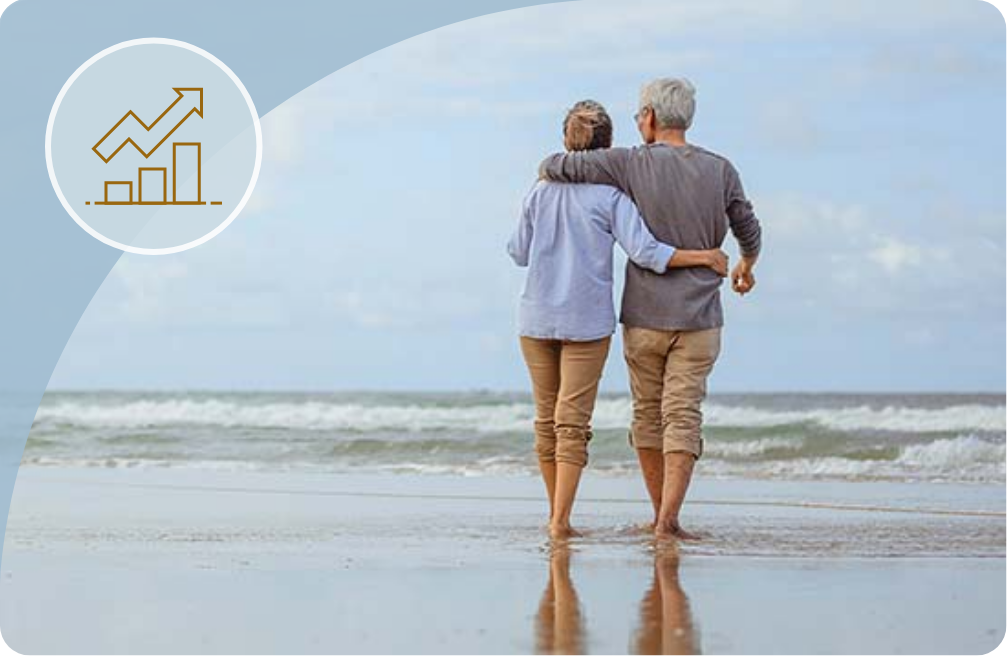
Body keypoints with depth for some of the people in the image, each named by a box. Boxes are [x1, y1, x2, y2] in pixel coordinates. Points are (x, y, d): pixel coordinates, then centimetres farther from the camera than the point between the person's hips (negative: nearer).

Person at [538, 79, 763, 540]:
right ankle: (669, 520, -14)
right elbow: (748, 231, 13)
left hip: (643, 317, 0)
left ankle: (661, 514, 22)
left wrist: (547, 178, 14)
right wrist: (747, 265, 35)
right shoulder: (720, 171, -1)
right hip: (698, 319, 1)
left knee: (648, 414, 14)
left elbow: (555, 167, -11)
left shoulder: (632, 165, -9)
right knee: (683, 417, -1)